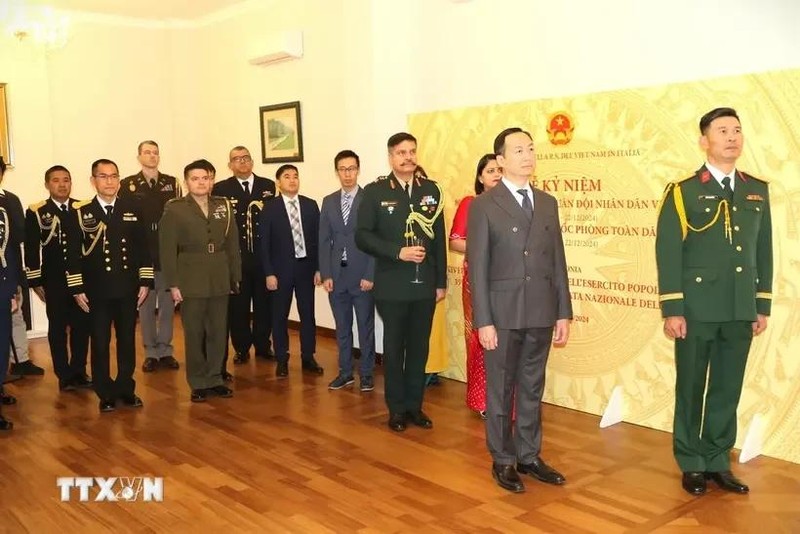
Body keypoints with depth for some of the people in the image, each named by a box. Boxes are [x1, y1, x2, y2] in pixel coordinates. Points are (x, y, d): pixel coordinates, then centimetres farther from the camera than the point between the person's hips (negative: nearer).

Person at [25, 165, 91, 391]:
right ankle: (64, 375, 16)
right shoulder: (36, 212, -1)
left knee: (81, 327, 8)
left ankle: (79, 372, 21)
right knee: (58, 329, 6)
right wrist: (35, 281, -4)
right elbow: (31, 249, -1)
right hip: (54, 281, -1)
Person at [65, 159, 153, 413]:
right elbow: (73, 254, -1)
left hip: (128, 289, 2)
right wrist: (77, 289, -5)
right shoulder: (80, 213, 0)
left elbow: (143, 247, 5)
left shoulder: (133, 209, 5)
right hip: (96, 291, -1)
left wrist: (145, 281, 0)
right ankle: (106, 394, 17)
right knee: (100, 344, 5)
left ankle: (126, 389, 23)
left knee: (128, 342, 10)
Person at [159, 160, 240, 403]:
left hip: (220, 281, 3)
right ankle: (198, 383, 17)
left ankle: (215, 379, 22)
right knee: (194, 335, 5)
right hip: (191, 282, -3)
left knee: (218, 333, 9)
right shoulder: (174, 210, -3)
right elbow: (167, 250, -5)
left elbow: (232, 244, 10)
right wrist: (173, 284, -10)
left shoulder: (224, 206, 8)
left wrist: (235, 276, 7)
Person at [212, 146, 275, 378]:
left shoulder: (268, 186, 8)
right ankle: (241, 348, 19)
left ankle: (262, 345, 23)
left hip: (264, 256, 1)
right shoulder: (220, 189, 3)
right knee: (237, 305, 5)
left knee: (264, 303, 8)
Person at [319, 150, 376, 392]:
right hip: (336, 275, 4)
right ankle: (345, 372, 23)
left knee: (365, 326, 5)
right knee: (342, 327, 12)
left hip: (362, 276, -4)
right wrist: (325, 275, 0)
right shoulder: (329, 201, 9)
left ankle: (366, 373, 16)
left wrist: (370, 275, -11)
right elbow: (324, 241, 8)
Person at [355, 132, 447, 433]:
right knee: (394, 348, 9)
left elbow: (439, 238, 6)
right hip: (392, 286, -2)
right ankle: (396, 408, 20)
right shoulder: (375, 191, -3)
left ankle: (414, 405, 23)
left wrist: (441, 281, 5)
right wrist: (398, 252, -18)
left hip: (425, 284, 3)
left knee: (419, 348, 10)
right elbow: (362, 236, -7)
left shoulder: (431, 190, 6)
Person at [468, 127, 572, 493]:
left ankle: (529, 456, 28)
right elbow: (477, 268, -8)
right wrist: (483, 321, -13)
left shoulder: (547, 203, 10)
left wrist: (564, 312, 6)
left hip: (541, 314, 5)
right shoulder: (483, 206, -6)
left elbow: (557, 261, 10)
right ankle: (503, 460, 21)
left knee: (532, 390, 14)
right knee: (501, 391, 8)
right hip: (503, 314, -4)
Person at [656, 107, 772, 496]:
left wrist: (763, 305, 8)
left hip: (741, 311, 4)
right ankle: (692, 463, 22)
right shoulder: (682, 192, -4)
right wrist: (672, 310, -13)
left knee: (728, 389, 11)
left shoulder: (757, 191, 10)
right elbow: (668, 253, -8)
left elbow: (764, 250, 11)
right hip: (697, 309, -4)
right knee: (691, 388, 7)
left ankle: (717, 461, 25)